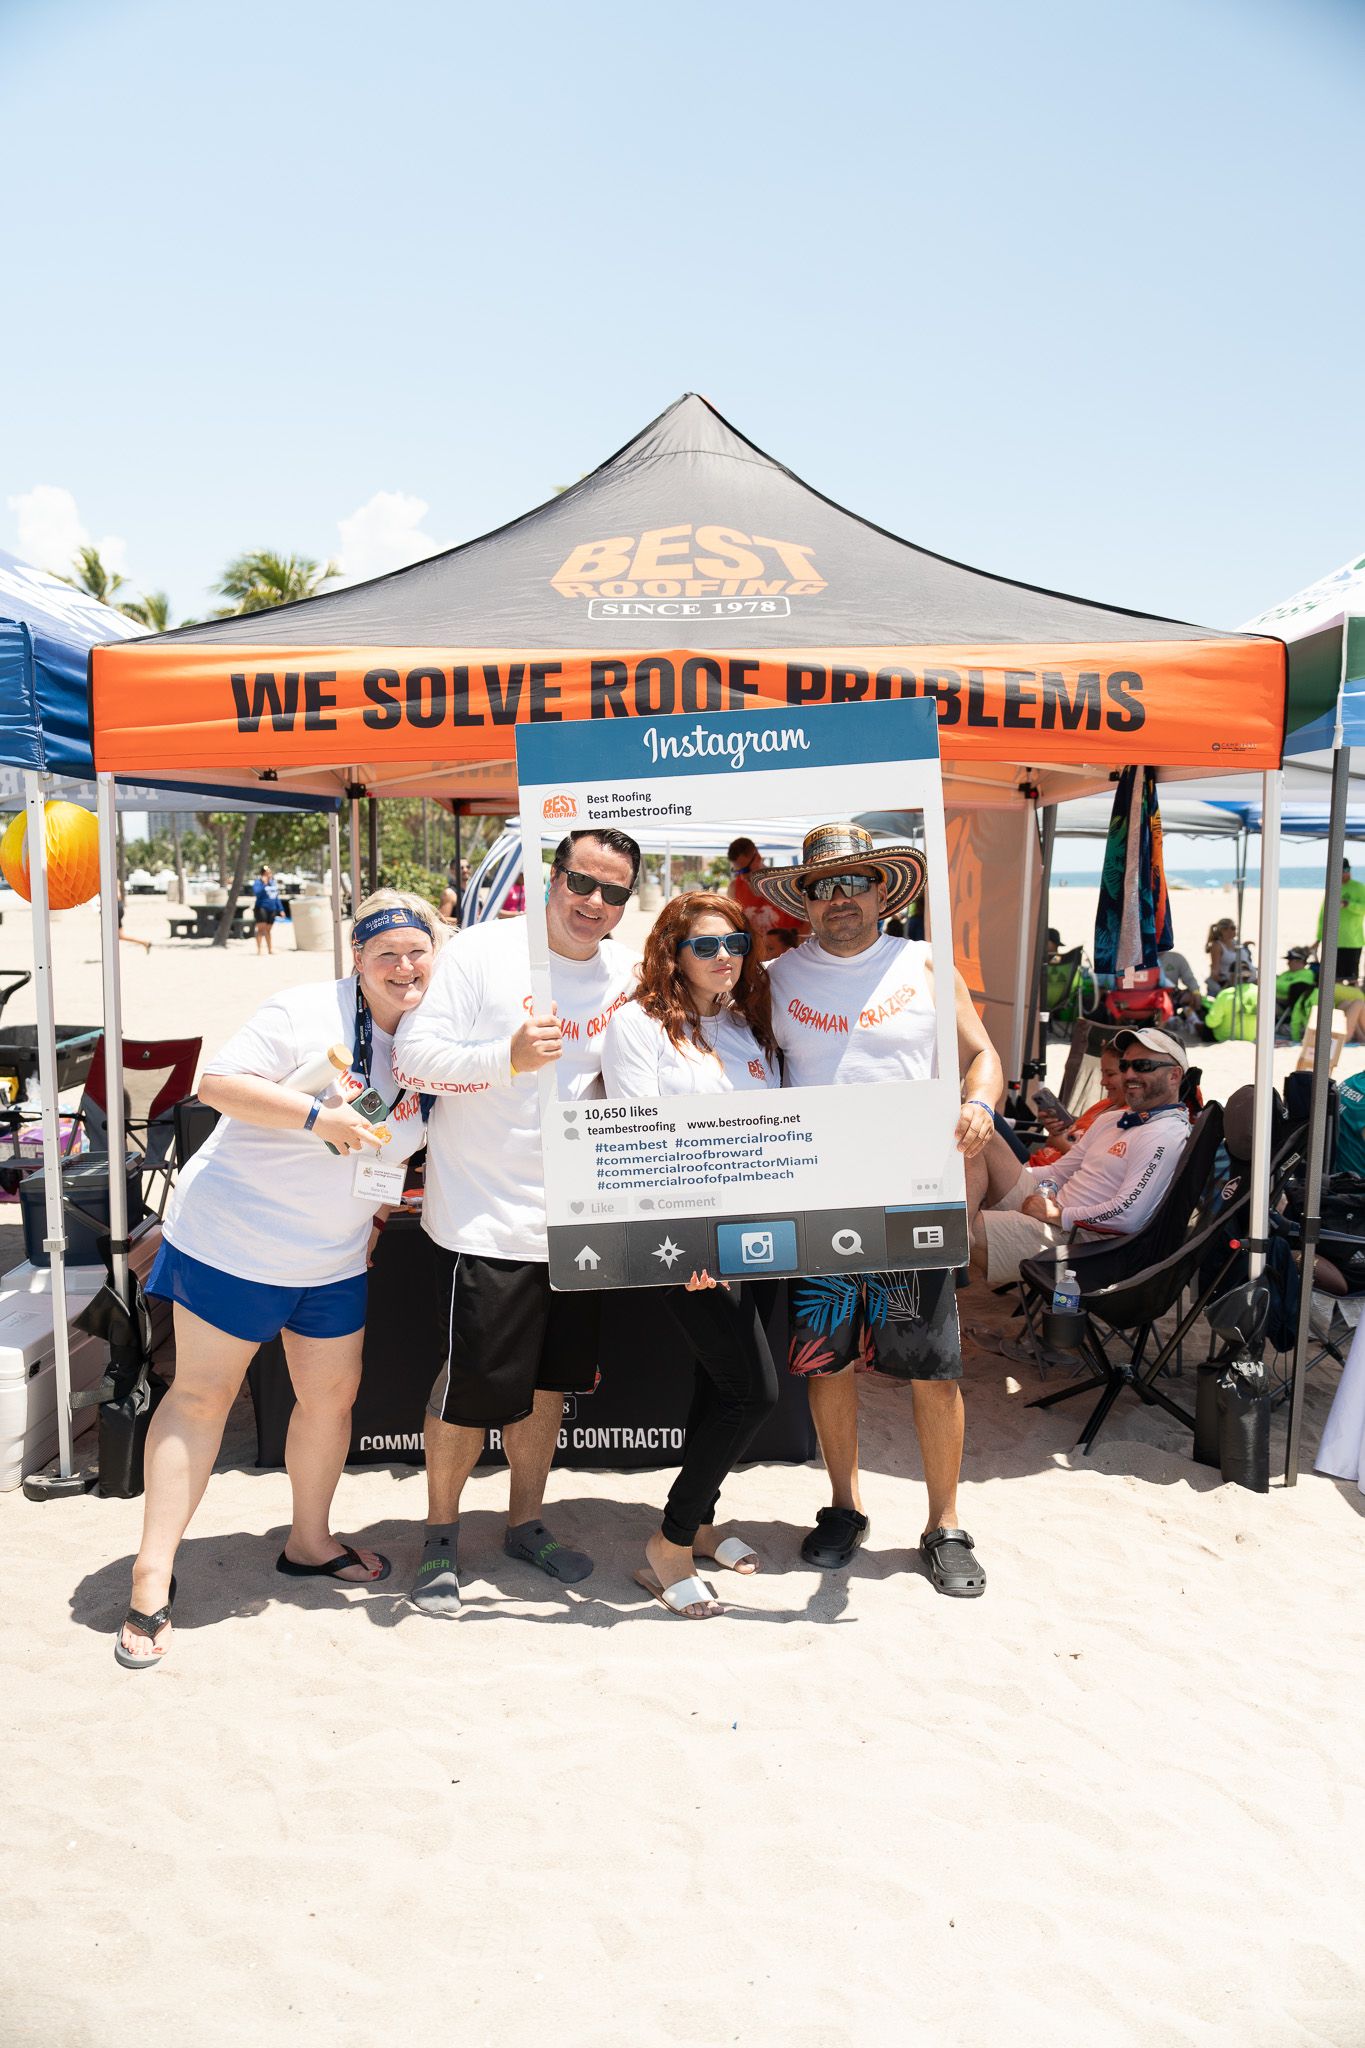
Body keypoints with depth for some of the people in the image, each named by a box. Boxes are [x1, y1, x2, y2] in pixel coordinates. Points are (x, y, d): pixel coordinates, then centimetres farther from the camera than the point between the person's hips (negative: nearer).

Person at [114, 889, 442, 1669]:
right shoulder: (308, 1012, -17)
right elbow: (218, 1082, -22)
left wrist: (382, 1212, 9)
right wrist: (318, 1116, -30)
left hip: (336, 1256, 6)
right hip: (235, 1235, -6)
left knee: (333, 1394, 12)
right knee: (202, 1395, 1)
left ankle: (310, 1541, 33)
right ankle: (154, 1575, 10)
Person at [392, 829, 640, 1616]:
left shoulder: (628, 972, 5)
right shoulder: (484, 950, -11)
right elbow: (415, 1054, -15)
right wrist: (507, 1057, -27)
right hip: (488, 1217, -6)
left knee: (549, 1379, 19)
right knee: (474, 1386, 1)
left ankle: (527, 1522, 39)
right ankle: (441, 1536, 25)